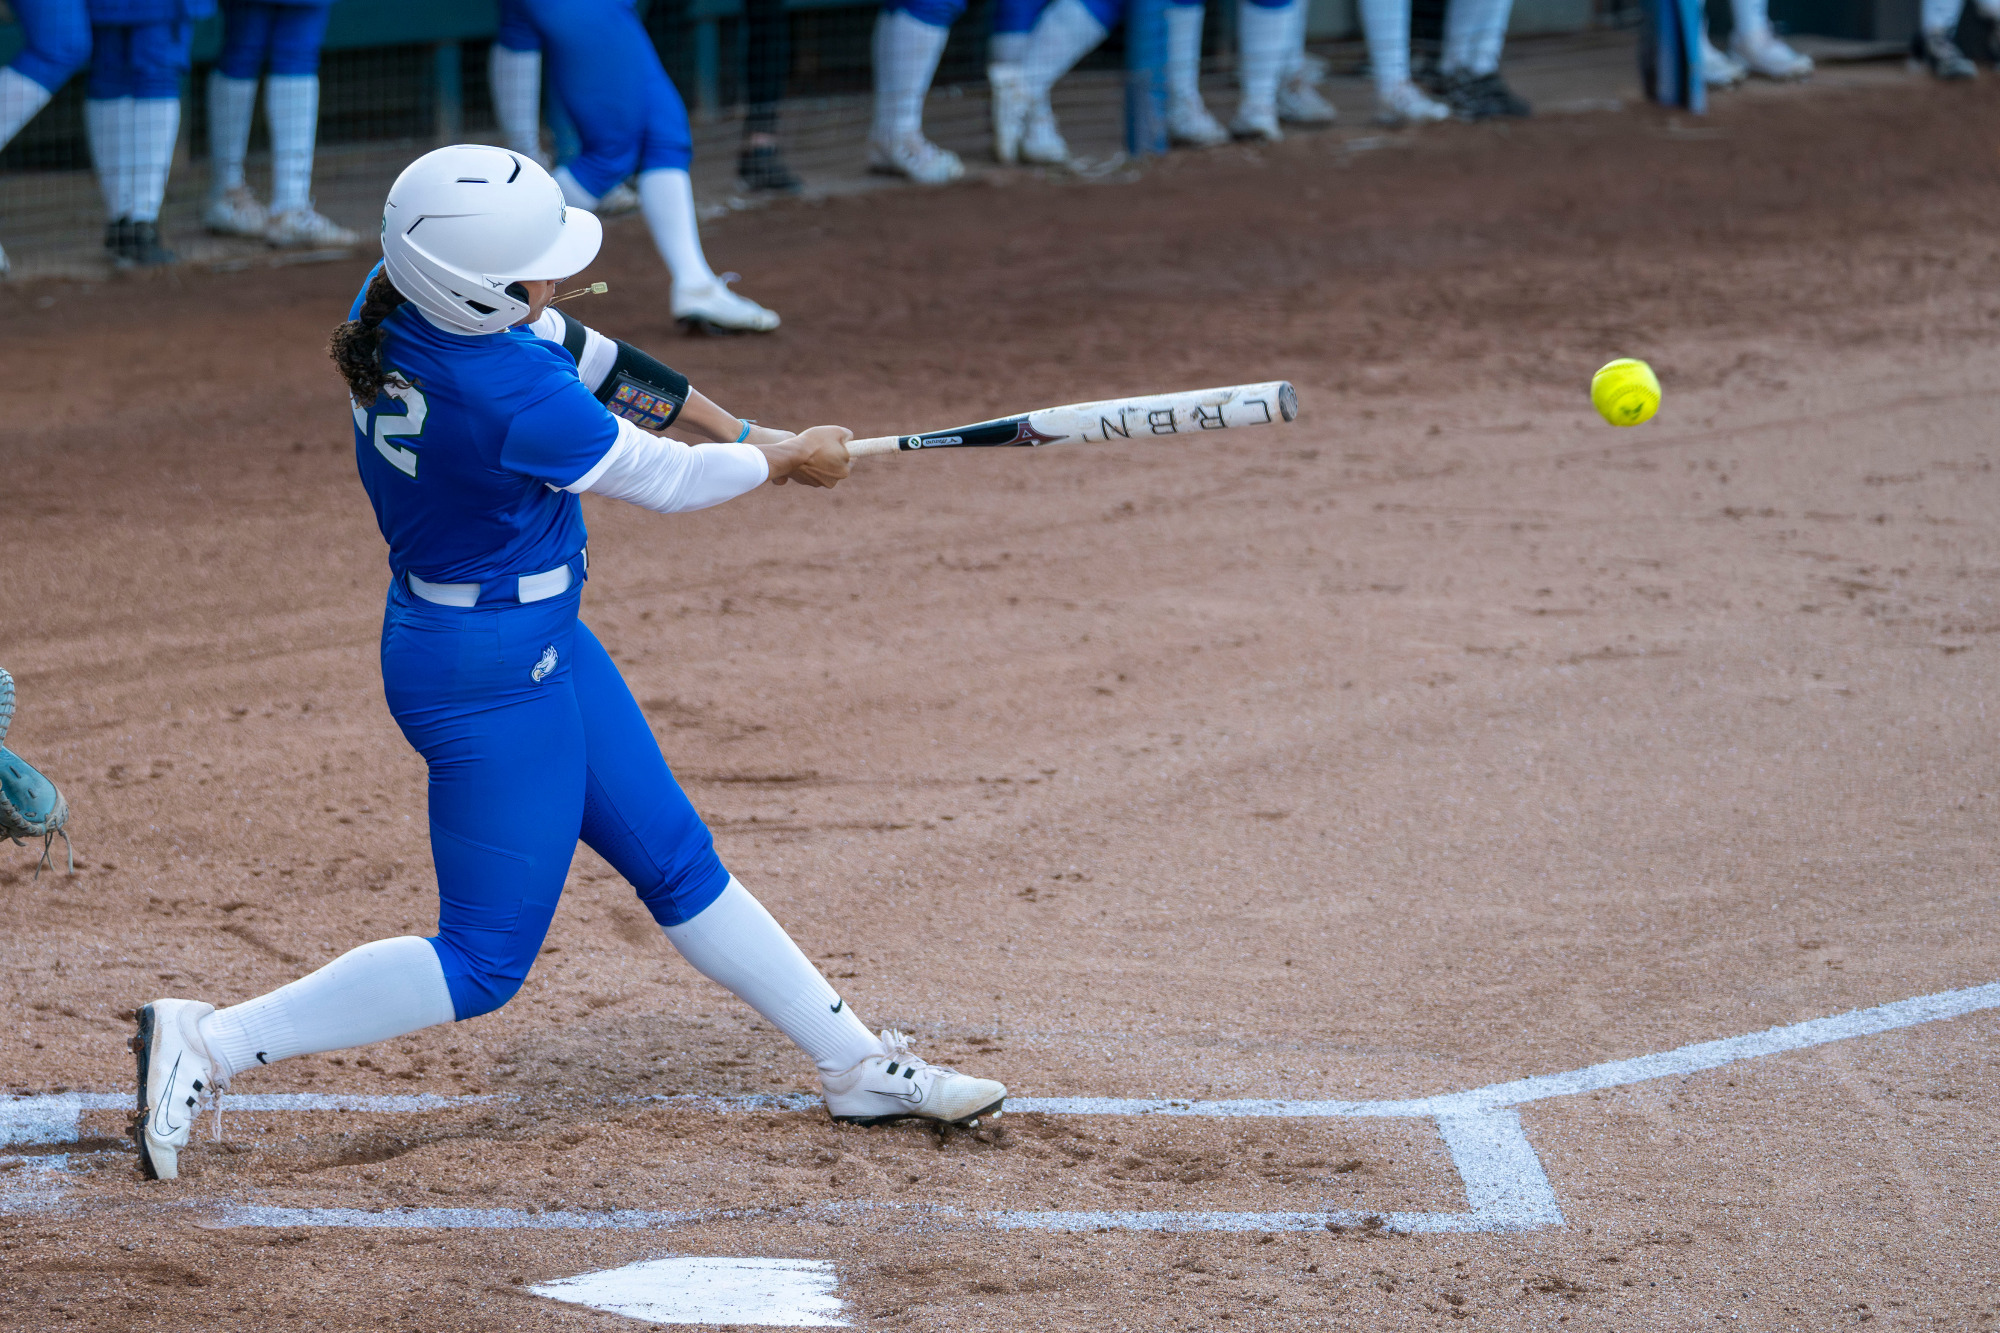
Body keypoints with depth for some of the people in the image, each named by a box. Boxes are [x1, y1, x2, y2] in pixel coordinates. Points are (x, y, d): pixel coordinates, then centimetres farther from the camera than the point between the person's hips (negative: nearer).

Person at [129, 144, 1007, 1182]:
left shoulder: (391, 305, -8)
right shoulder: (511, 401, -32)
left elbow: (569, 352, 7)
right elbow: (665, 481, -16)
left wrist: (740, 431, 8)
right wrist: (786, 461, 3)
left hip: (538, 639, 10)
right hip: (491, 674, -10)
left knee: (676, 861, 18)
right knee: (485, 960, 1)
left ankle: (859, 1066, 30)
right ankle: (210, 1044, 4)